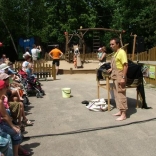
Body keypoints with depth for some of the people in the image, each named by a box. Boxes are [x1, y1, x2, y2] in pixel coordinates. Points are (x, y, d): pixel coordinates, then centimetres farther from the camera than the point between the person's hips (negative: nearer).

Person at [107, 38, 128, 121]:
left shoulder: (121, 52, -15)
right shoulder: (116, 53, 13)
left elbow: (125, 66, -20)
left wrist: (123, 78, -24)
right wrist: (112, 69, 14)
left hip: (120, 76, -10)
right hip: (115, 76, 10)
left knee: (121, 94, -6)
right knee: (117, 94, 14)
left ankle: (123, 114, 0)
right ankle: (120, 111, 24)